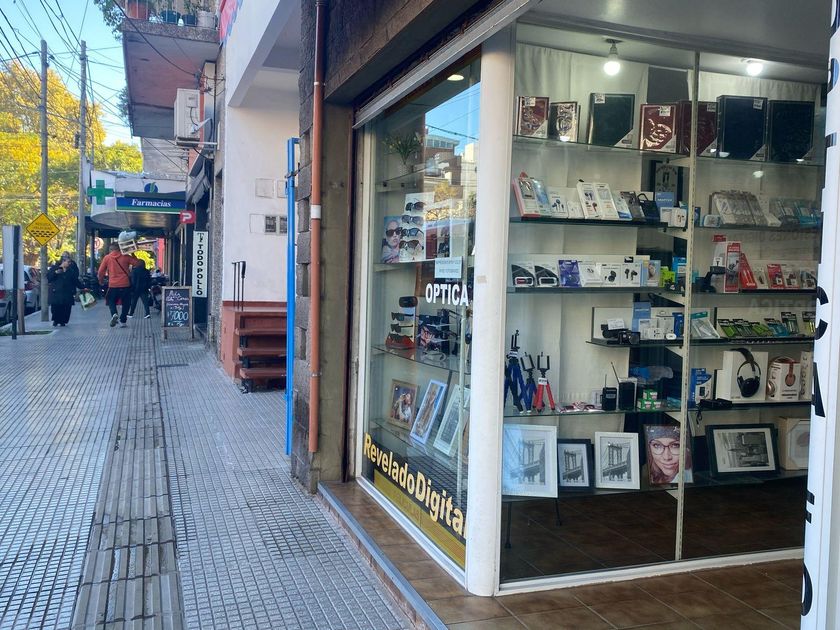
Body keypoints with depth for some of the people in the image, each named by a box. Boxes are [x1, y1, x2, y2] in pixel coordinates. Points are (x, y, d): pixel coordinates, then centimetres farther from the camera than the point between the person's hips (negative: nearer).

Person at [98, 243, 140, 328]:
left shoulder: (107, 258, 2)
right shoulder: (125, 257, 0)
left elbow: (101, 271, 3)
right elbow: (138, 263, -2)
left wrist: (101, 280, 20)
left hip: (113, 285, 0)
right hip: (125, 284, 0)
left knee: (111, 301, 18)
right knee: (125, 303, 13)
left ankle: (114, 314, -9)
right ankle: (123, 321, 11)